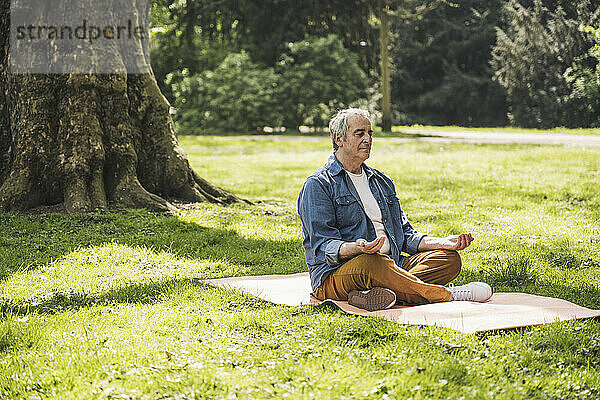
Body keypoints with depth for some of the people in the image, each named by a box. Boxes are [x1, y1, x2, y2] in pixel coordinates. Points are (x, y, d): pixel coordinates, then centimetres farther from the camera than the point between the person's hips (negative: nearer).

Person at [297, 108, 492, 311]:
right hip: (335, 274, -7)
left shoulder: (382, 182, 22)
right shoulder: (318, 185, -2)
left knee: (449, 258, -12)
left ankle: (373, 295, -35)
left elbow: (405, 235, 22)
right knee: (371, 262, -40)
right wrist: (356, 248, -34)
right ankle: (446, 295, -26)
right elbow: (323, 246, -12)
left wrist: (445, 242, 4)